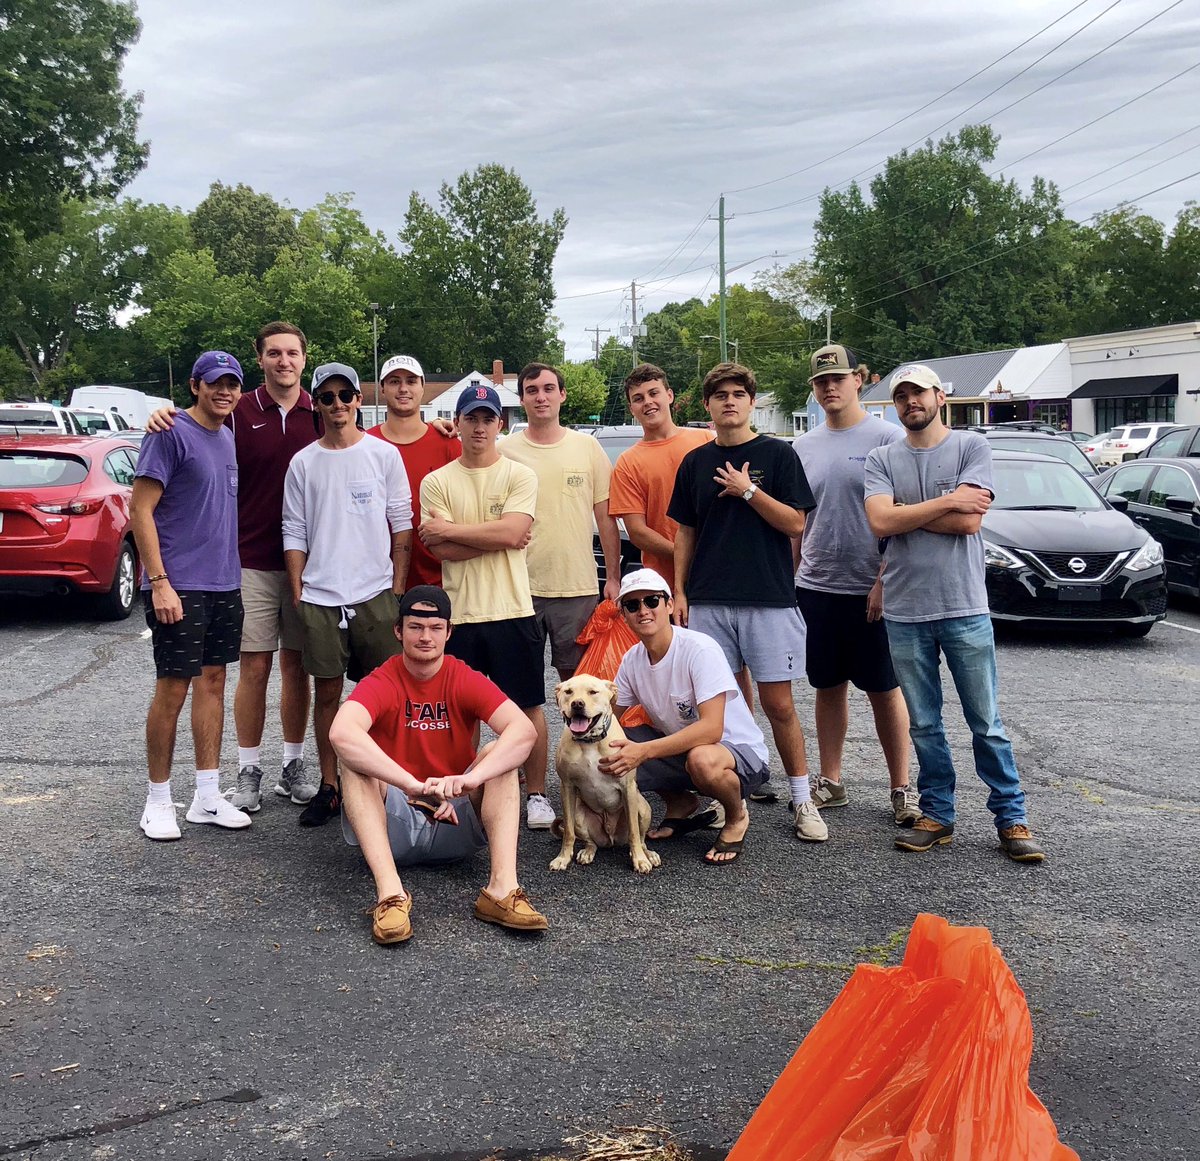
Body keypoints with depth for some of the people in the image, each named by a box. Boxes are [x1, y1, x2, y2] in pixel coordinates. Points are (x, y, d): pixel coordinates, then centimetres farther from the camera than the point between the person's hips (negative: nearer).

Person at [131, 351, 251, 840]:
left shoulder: (228, 438, 12)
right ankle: (158, 801, 11)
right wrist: (159, 583, -20)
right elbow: (140, 511, -14)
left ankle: (207, 798, 18)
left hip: (224, 583, 8)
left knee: (212, 681, 10)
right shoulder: (171, 434, -10)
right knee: (173, 688, -2)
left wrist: (232, 571, 15)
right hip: (180, 586, -7)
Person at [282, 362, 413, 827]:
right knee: (326, 692, 5)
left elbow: (402, 525, 4)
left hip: (375, 594, -1)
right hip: (319, 597, 1)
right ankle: (329, 788, 15)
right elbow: (294, 533, 8)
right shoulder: (302, 463, 7)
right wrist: (297, 592, 1)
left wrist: (398, 589, 0)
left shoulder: (384, 455, 3)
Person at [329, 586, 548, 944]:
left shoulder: (466, 681, -4)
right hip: (394, 824, -1)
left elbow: (524, 730, -21)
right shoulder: (380, 683, -9)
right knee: (354, 761, -25)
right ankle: (390, 891, -39)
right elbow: (341, 733, -33)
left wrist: (469, 778, -39)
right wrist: (416, 786, -44)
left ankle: (503, 887, -33)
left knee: (499, 753, -19)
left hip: (455, 825, 2)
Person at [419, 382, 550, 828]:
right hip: (459, 613, 1)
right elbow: (440, 550, -7)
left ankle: (536, 794, 17)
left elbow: (511, 531, -15)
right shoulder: (436, 482, 5)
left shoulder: (519, 476, 2)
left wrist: (448, 528, -10)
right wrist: (497, 539, -10)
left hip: (513, 611, -1)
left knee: (528, 706, 5)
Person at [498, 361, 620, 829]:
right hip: (521, 588, -1)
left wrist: (613, 577, 4)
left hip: (578, 586, 1)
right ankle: (536, 793, 9)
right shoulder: (505, 452, 3)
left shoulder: (587, 448, 7)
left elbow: (605, 518, 9)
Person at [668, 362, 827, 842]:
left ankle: (802, 799, 11)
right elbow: (686, 532, 14)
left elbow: (795, 524, -5)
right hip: (708, 600, 3)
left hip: (769, 599, -3)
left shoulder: (777, 454, 1)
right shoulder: (695, 462, 11)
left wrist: (748, 490, -12)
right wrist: (680, 591, 7)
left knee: (778, 703, -1)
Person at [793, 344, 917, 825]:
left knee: (884, 690, 3)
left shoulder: (888, 438, -5)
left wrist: (884, 581, -14)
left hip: (870, 590, -4)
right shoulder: (802, 447, 10)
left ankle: (901, 788, 12)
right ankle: (830, 782, 22)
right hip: (815, 587, 4)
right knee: (828, 687, 11)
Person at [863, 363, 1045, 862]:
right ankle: (937, 815, 22)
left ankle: (1011, 818, 12)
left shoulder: (971, 446, 0)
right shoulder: (882, 460, 7)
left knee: (987, 723, 3)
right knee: (924, 726, 11)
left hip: (964, 606, -2)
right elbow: (880, 522, -11)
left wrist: (904, 513, -7)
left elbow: (969, 522, -13)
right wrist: (947, 501, -10)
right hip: (905, 612, 3)